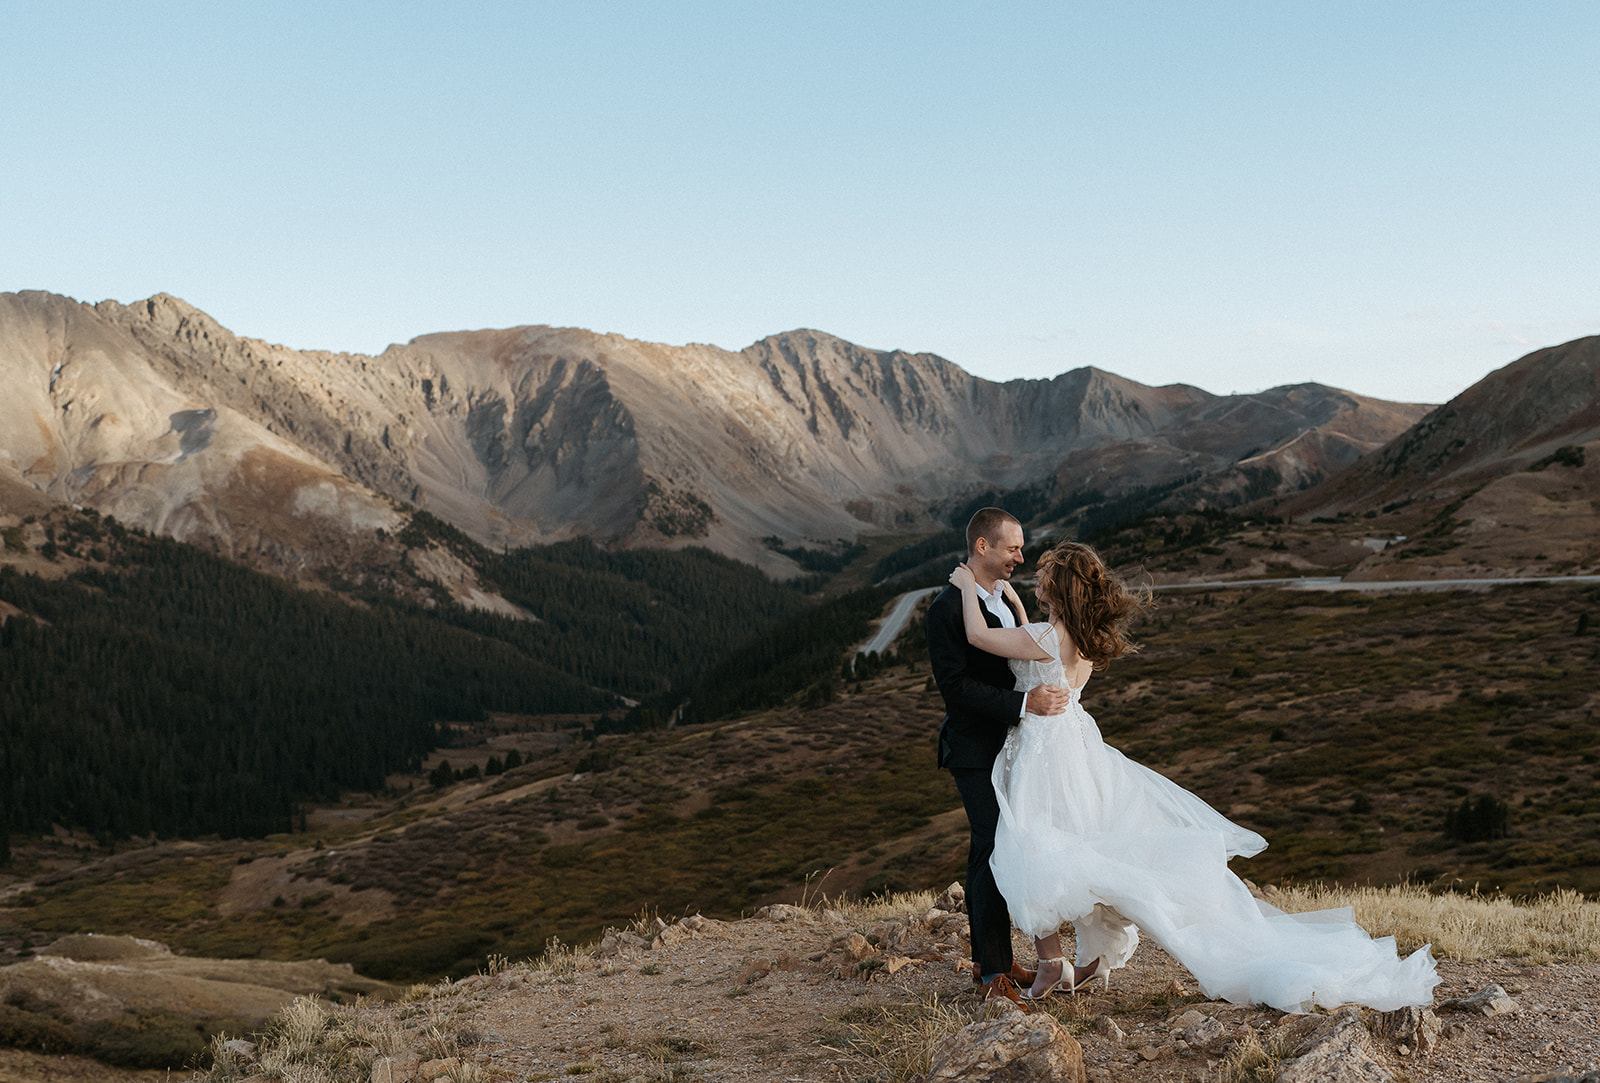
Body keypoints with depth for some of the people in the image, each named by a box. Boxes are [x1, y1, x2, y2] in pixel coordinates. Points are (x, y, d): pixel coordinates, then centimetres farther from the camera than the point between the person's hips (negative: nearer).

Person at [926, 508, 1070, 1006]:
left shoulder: (1004, 598, 11)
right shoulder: (947, 608, -16)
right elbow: (956, 686, -22)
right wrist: (1024, 703, -27)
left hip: (1010, 745, 8)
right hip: (977, 751, -8)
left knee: (992, 852, 14)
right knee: (993, 851, -8)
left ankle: (989, 959, 23)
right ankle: (993, 971, 0)